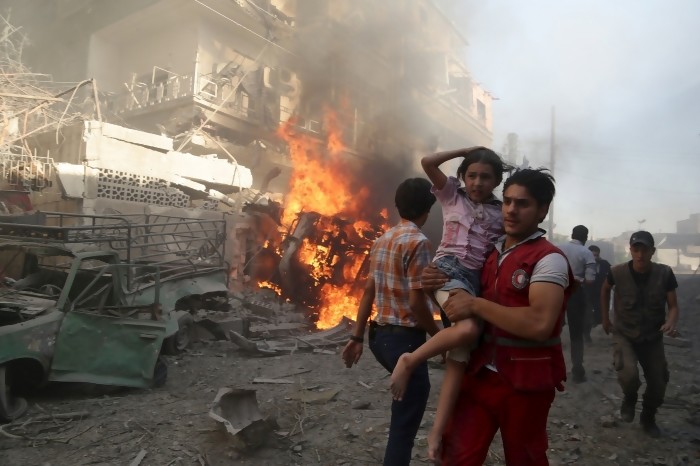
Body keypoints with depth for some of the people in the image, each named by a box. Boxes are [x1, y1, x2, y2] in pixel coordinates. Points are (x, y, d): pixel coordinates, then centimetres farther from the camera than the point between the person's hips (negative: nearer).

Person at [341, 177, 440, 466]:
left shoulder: (382, 240, 10)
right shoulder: (417, 242, -16)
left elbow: (368, 292, 10)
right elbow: (416, 301, -20)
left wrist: (357, 337, 13)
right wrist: (438, 336, -6)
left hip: (380, 335, 9)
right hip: (404, 338, -9)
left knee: (411, 394, 30)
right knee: (405, 421, 3)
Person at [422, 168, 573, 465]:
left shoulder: (549, 259, -13)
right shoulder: (492, 253, 10)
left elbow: (539, 324, -29)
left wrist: (475, 305, -22)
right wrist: (441, 285, 3)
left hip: (525, 381, -6)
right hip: (480, 373, 6)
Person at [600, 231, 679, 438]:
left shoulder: (665, 273, -15)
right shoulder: (617, 272, -17)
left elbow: (673, 306, -8)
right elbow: (605, 290, 6)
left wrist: (671, 323, -30)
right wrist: (605, 319, 7)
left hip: (653, 338, 2)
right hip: (624, 335, -2)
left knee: (658, 385, 8)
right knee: (629, 376, -26)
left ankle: (648, 418, 40)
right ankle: (629, 399, 11)